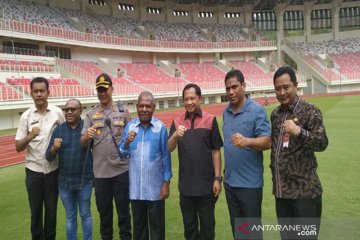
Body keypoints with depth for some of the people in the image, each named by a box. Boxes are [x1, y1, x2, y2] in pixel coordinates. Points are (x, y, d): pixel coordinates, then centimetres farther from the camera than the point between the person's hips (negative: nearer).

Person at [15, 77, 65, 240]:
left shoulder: (58, 113, -4)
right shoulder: (26, 116, -3)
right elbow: (18, 147, -5)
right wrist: (30, 137, -23)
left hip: (53, 169, 0)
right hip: (33, 170, 0)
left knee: (51, 208, 12)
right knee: (35, 209, 12)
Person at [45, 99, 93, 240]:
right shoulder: (58, 130, 1)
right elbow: (49, 157, -1)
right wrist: (54, 148, -19)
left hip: (85, 181, -2)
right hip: (65, 182, 2)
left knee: (85, 214, 13)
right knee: (70, 217, 17)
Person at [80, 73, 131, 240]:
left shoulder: (123, 111, 2)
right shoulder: (91, 115, 4)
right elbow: (83, 144, -2)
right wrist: (87, 136, -22)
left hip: (121, 169, -1)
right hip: (100, 171, 1)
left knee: (123, 208, 10)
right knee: (104, 210, 15)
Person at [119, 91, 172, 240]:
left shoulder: (161, 127, -9)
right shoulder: (129, 126, 1)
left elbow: (166, 156, -5)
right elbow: (122, 154, 1)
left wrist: (166, 182, -6)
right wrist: (127, 143, -18)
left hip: (155, 188, -3)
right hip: (135, 188, 3)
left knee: (157, 226, 11)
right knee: (138, 224, 19)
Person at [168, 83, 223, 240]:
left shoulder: (210, 120, -5)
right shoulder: (177, 122, 2)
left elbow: (216, 151, -3)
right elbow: (169, 149, -6)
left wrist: (217, 178, -6)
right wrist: (175, 136, -26)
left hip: (206, 183, -2)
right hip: (185, 184, 2)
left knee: (207, 224, 13)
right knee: (189, 224, 17)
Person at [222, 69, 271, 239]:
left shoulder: (257, 110, -12)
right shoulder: (226, 112, 8)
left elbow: (267, 142, -19)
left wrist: (247, 141, -38)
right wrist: (226, 170, 13)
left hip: (249, 182, -6)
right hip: (230, 181, 6)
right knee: (236, 226, 19)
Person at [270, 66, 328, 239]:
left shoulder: (310, 111, -9)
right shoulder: (275, 114, 8)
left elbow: (322, 144, -17)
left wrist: (299, 132, -35)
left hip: (304, 191, -6)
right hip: (280, 190, 6)